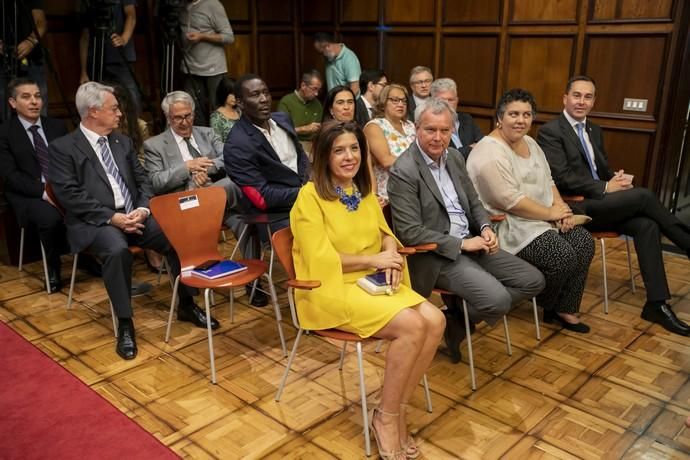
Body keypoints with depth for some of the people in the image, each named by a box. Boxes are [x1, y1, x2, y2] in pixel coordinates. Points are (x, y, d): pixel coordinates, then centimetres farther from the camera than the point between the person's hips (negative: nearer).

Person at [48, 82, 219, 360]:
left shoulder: (123, 141, 17)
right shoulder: (63, 148, 0)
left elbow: (142, 179, 14)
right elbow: (70, 196, -10)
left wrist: (143, 208, -7)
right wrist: (112, 217, -19)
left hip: (133, 216, 5)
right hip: (94, 222, -5)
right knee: (117, 250, -37)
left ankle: (186, 305, 1)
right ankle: (125, 324, -21)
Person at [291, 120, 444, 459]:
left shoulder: (365, 190, 12)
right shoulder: (310, 196, -11)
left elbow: (384, 233, 19)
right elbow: (320, 260, -16)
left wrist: (391, 255, -4)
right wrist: (373, 260, -13)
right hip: (331, 289, -7)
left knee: (435, 321, -16)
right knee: (412, 326, -26)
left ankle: (397, 410, -2)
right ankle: (385, 417, -7)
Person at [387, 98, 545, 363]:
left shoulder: (454, 157, 8)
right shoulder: (403, 172, -16)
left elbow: (474, 202, 17)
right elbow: (410, 232, -20)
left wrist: (485, 227, -5)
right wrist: (462, 243, -18)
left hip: (470, 242, 9)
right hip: (436, 255, -8)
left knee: (533, 281, 2)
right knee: (498, 300, -26)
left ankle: (461, 309, 10)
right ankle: (455, 320, 6)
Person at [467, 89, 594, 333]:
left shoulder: (530, 143, 12)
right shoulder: (490, 152, -19)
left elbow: (547, 181, 17)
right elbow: (511, 202, -24)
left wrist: (561, 207, -3)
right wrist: (552, 213, -15)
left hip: (544, 218, 9)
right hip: (508, 226, -9)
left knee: (584, 242, -8)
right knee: (563, 256, -21)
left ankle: (565, 309, 5)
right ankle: (545, 305, 9)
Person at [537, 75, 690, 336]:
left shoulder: (594, 131, 20)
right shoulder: (550, 131, -6)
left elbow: (604, 170, 20)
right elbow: (562, 178, -16)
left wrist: (617, 179, -5)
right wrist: (605, 188, -17)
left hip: (600, 204, 7)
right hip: (574, 207, -7)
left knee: (646, 225, -19)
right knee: (644, 195, -22)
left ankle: (657, 304, -16)